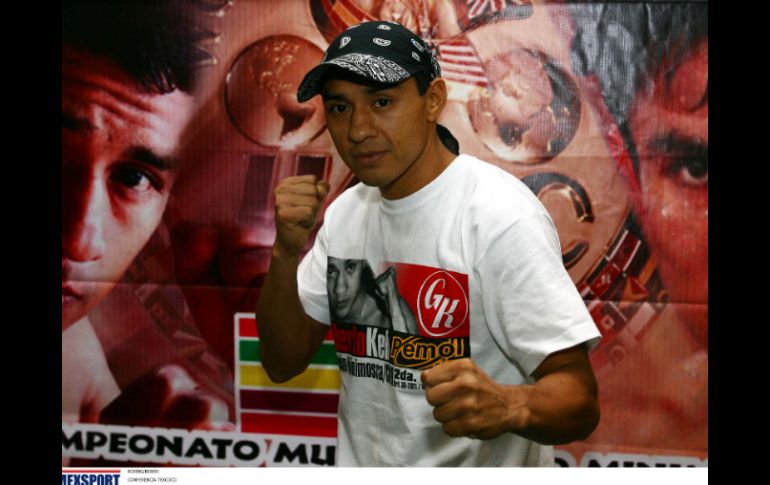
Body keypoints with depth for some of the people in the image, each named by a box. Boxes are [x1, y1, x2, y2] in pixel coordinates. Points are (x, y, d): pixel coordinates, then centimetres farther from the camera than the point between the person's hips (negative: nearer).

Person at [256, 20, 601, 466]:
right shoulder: (344, 212, -1)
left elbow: (579, 402, -22)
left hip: (481, 468, -6)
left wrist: (508, 406, -43)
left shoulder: (501, 215, -22)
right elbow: (283, 363, -1)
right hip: (359, 464, 6)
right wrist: (287, 253, -16)